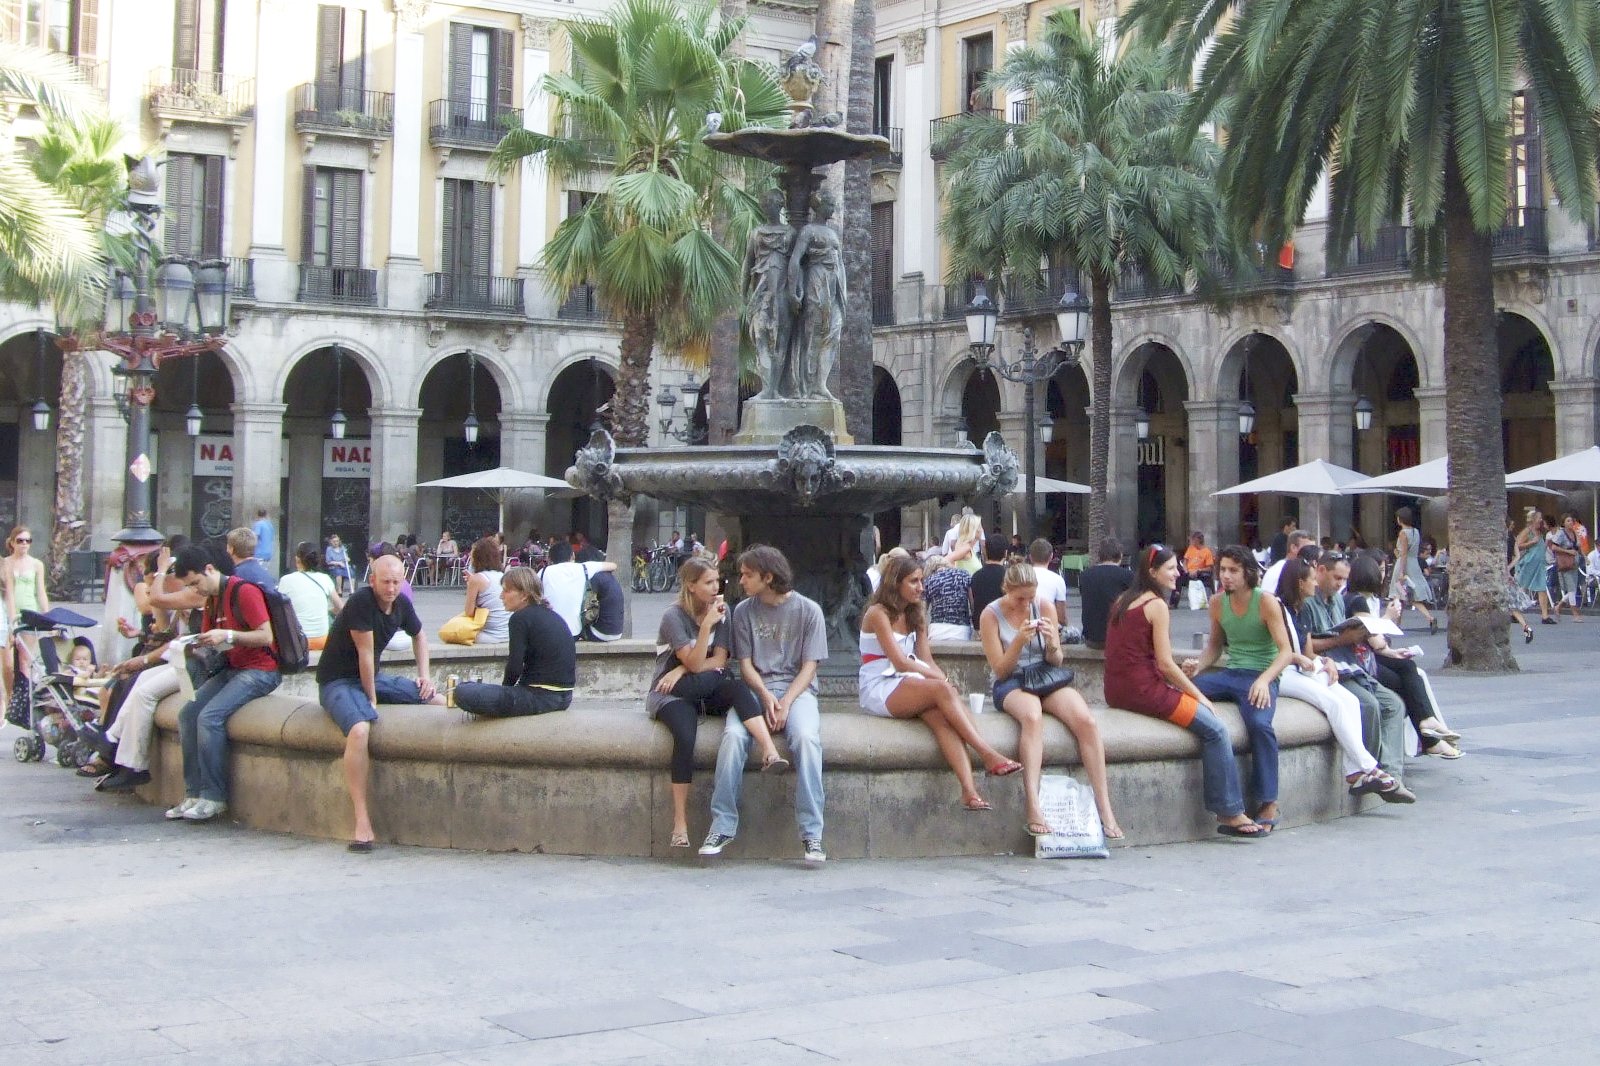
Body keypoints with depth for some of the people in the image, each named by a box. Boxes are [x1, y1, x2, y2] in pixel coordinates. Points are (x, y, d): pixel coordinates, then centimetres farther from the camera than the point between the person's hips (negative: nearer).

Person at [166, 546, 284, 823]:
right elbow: (210, 640, 20)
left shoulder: (244, 591, -13)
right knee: (187, 714, -9)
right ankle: (194, 793, -6)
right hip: (230, 669, 9)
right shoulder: (211, 598, 16)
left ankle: (213, 797, -18)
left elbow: (266, 636, -18)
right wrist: (198, 645, -2)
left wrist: (228, 636, -25)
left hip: (259, 670, -9)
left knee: (210, 716, -25)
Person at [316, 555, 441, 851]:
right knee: (360, 729, -37)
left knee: (440, 702, 1)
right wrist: (371, 699, -15)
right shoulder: (360, 601, -22)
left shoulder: (402, 605, 2)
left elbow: (419, 637, 22)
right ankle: (362, 822, -38)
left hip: (373, 677, 8)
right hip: (338, 680, -8)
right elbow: (365, 653, -19)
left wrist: (424, 676, 10)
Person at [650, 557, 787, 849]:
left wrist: (682, 671, -13)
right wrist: (706, 625, -23)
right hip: (671, 694, -4)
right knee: (685, 736, -34)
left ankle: (769, 752, -50)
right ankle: (680, 823, -29)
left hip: (706, 692, 4)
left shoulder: (721, 612, 8)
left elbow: (719, 660, 0)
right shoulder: (673, 616, -8)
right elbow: (695, 663, -14)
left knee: (736, 686, -31)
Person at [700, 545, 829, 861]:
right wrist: (766, 696, -13)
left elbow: (809, 667, -1)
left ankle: (812, 833, -30)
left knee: (806, 737, -33)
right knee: (733, 736, -30)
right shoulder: (744, 611, 9)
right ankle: (722, 826, -22)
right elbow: (745, 664, 7)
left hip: (796, 688, -2)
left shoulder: (808, 610, 2)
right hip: (755, 688, 2)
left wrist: (786, 702, -16)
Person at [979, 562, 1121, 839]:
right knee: (1032, 716, -39)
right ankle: (1034, 808, -49)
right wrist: (1019, 641, -22)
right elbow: (1000, 670, -6)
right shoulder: (991, 615, -5)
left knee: (1086, 721, -26)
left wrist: (1052, 642, -16)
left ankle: (1105, 810, -25)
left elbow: (1056, 662, 6)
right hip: (1010, 684, -3)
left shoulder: (1044, 606, 2)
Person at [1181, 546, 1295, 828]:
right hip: (1229, 675, 6)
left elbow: (1286, 651, -8)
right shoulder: (1218, 602, 9)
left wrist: (1264, 679, -26)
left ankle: (1268, 803, -22)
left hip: (1261, 676, -6)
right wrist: (1197, 667, -1)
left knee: (1259, 723, -34)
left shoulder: (1266, 602, -6)